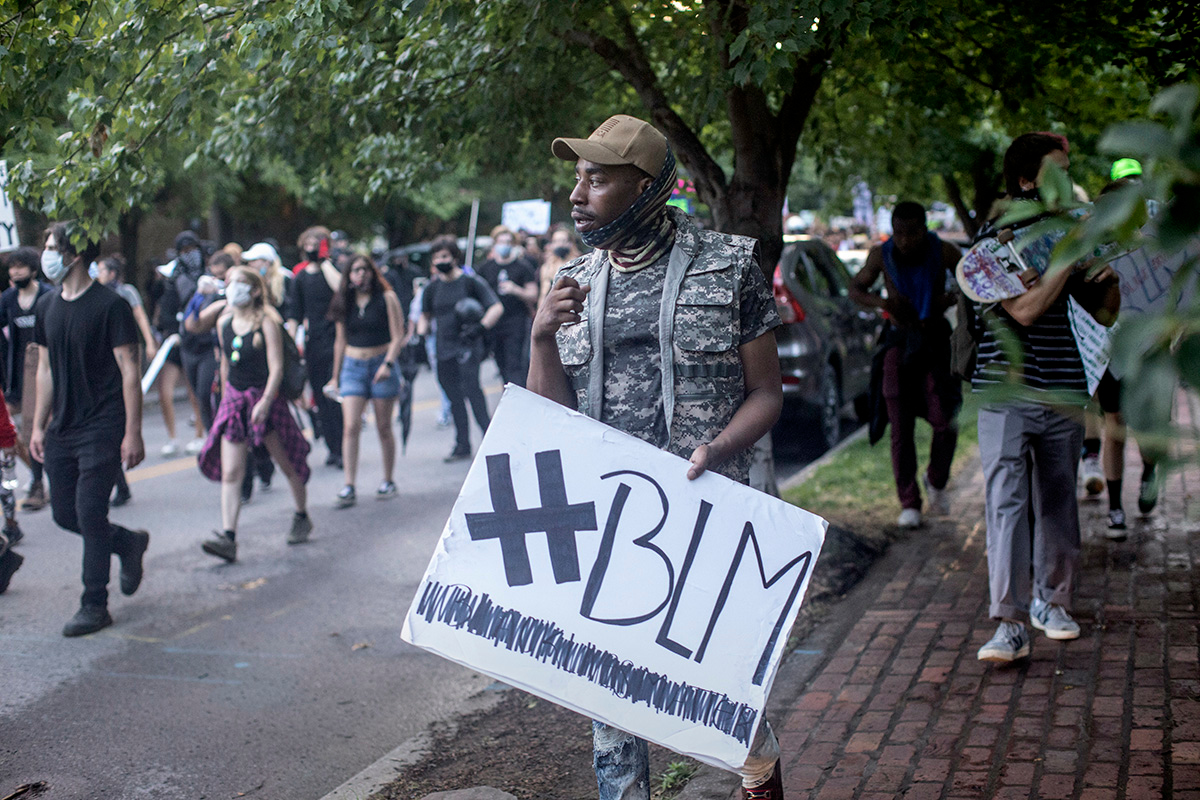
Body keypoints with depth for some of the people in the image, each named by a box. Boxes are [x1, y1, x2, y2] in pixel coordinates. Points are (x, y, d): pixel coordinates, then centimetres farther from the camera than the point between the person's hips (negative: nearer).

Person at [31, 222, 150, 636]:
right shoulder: (47, 306, 9)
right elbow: (46, 369, 16)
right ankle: (129, 543, 33)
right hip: (62, 428, 7)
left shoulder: (109, 305, -11)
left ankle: (95, 605, 2)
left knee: (89, 514, -8)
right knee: (64, 514, 9)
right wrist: (39, 426, 13)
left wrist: (132, 433, -15)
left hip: (102, 428, -7)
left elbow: (129, 370, -11)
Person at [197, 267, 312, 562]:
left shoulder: (266, 323, -11)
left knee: (286, 462, 10)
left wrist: (265, 402, -27)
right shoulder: (224, 322, 5)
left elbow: (277, 367, -17)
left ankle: (302, 518, 31)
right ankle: (228, 536, -13)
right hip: (234, 399, 5)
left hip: (264, 397, -5)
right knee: (230, 472, -7)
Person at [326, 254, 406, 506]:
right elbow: (341, 341, 16)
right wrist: (335, 376, 17)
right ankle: (349, 487, -12)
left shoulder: (386, 298, -1)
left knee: (384, 427, 4)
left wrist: (387, 364, -20)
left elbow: (398, 336, -6)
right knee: (351, 427, -9)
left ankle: (388, 481, 18)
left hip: (381, 364, -2)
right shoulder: (345, 303, 9)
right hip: (352, 367, 3)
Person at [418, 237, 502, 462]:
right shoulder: (432, 288, 12)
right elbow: (425, 316, 26)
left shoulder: (471, 281, -2)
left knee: (471, 387, -21)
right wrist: (421, 334, 8)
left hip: (468, 346, -5)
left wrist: (480, 327, -17)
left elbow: (497, 307, -4)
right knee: (454, 397, 7)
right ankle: (462, 446, 13)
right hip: (444, 349, 5)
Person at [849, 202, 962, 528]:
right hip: (899, 342, 1)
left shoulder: (943, 252, -5)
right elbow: (856, 289, 11)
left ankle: (936, 482, 19)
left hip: (935, 341, -1)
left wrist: (951, 298, -13)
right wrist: (882, 301, -9)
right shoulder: (881, 255, -2)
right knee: (901, 427, -2)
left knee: (945, 422, -10)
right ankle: (909, 503, 6)